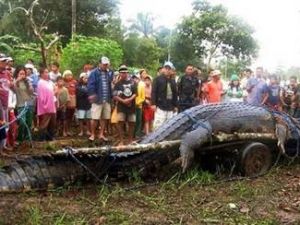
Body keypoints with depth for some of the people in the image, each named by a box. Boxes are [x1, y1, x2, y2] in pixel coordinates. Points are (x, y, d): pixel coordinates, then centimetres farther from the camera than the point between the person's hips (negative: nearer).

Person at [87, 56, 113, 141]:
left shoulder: (110, 73, 10)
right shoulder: (94, 73, -4)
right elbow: (90, 84, -10)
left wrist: (111, 96, 9)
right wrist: (92, 94, -21)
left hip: (107, 99, 5)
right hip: (97, 99, -5)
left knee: (105, 118, 10)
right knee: (95, 118, -3)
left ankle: (101, 134, 21)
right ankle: (92, 134, 11)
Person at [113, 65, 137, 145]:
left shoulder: (132, 83, 10)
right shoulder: (118, 84, 4)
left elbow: (135, 93, 4)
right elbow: (115, 96, -4)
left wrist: (130, 99, -14)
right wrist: (123, 101, -17)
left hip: (131, 106, 2)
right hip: (121, 107, -2)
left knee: (131, 123, 5)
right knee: (120, 123, -8)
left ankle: (130, 141, 17)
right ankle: (121, 141, -1)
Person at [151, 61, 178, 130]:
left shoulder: (173, 81, 17)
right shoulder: (158, 79, 1)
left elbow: (175, 94, 19)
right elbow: (153, 92, -5)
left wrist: (175, 106, 16)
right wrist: (153, 104, -13)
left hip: (170, 108, 6)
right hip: (160, 107, -5)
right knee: (158, 124, -10)